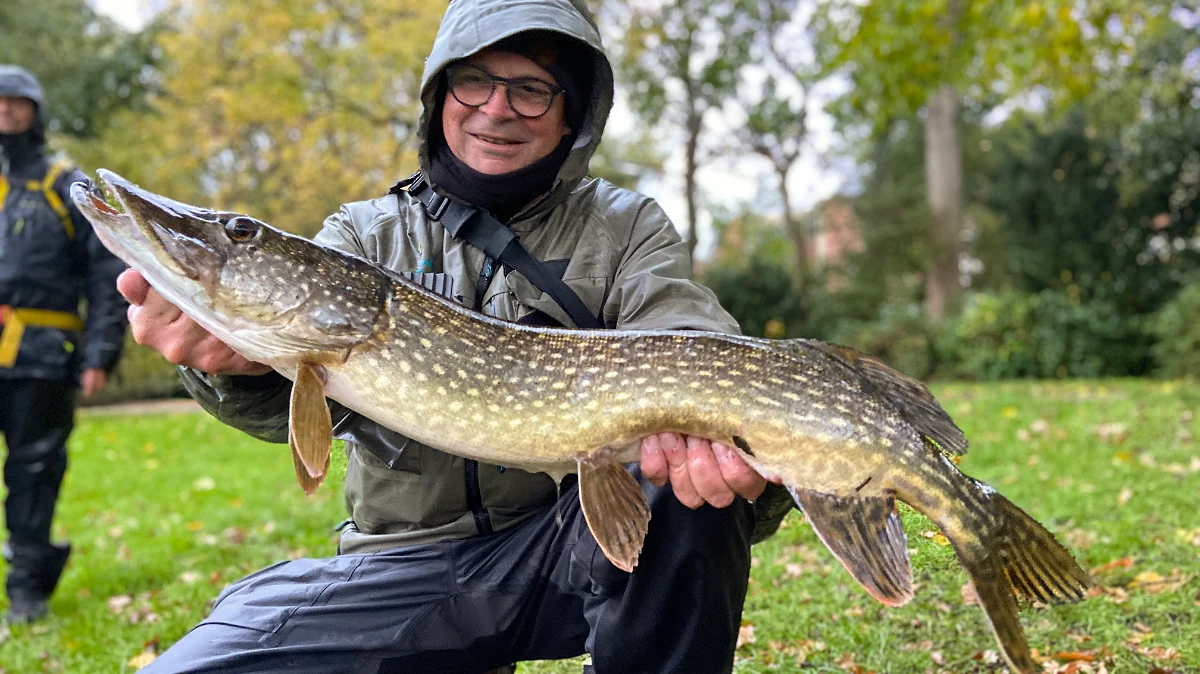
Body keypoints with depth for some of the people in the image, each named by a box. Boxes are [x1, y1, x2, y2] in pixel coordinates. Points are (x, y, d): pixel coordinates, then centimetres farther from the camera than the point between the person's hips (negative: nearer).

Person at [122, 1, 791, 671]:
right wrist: (238, 361, -35)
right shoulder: (364, 233, 7)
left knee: (688, 491, -32)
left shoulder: (628, 227, 4)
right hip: (402, 560, 3)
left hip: (583, 538, -2)